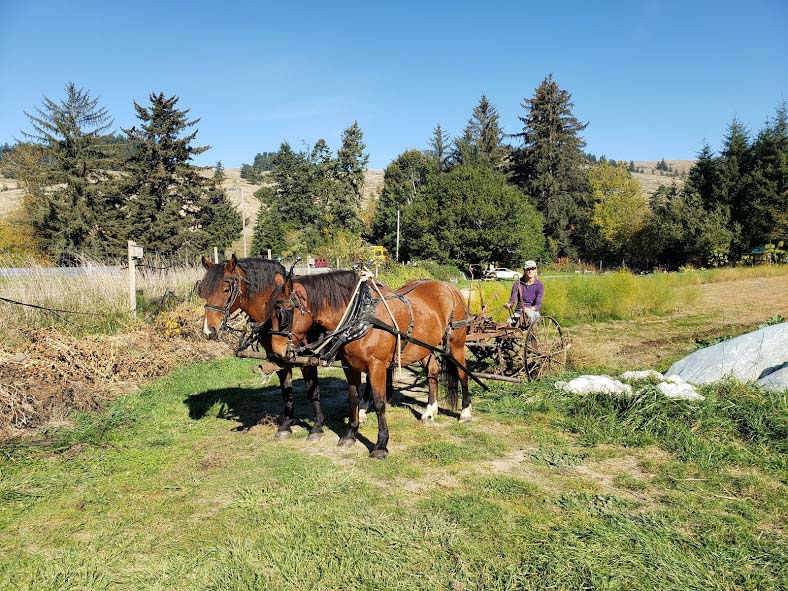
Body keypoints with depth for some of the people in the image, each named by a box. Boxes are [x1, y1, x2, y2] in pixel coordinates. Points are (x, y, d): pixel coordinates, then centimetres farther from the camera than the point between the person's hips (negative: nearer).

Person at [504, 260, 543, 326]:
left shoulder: (539, 285, -3)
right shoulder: (518, 283, 1)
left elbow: (538, 304, -13)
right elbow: (513, 299, -9)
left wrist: (529, 309, -35)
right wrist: (508, 304, -35)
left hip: (533, 312, -1)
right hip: (519, 312, 1)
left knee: (530, 314, -40)